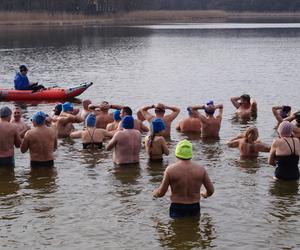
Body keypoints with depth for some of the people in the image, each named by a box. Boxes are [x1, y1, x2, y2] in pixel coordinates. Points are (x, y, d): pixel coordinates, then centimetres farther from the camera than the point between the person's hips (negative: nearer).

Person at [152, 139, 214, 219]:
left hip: (177, 209, -2)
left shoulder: (170, 169, -9)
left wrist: (155, 193, 17)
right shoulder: (200, 169, -2)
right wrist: (205, 194, 29)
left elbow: (161, 192, -6)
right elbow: (211, 190, 6)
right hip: (195, 208, 2)